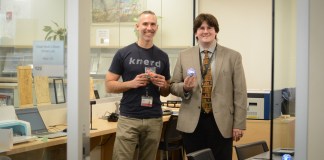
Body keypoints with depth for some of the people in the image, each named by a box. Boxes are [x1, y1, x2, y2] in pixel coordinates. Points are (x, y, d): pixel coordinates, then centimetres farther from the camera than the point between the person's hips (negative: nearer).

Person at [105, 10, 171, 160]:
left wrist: (162, 85, -7)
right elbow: (109, 85, 0)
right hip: (128, 119, -3)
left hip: (154, 120, 3)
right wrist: (131, 83, -16)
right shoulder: (123, 53, 0)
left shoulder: (162, 56, 9)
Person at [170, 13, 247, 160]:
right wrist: (185, 87, -13)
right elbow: (172, 86, 11)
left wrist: (239, 124, -3)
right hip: (192, 122, 2)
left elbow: (240, 93, 1)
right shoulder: (184, 56, 8)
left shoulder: (233, 56, 3)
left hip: (221, 122, -1)